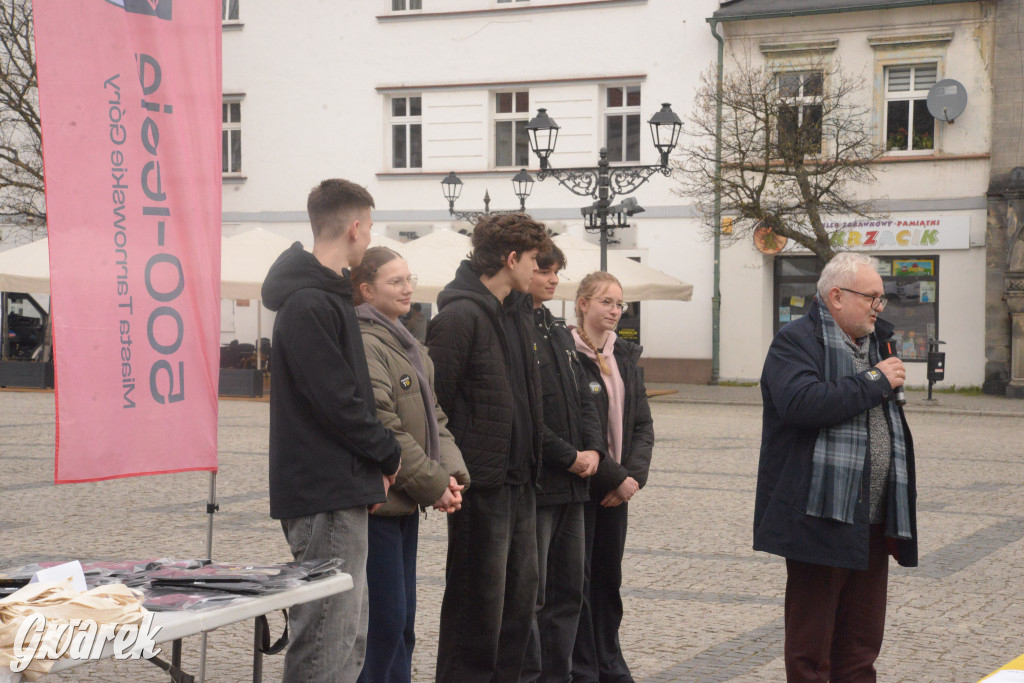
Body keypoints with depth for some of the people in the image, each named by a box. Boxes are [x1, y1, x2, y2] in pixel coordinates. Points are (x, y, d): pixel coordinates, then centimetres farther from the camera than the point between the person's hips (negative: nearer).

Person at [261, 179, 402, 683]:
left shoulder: (326, 297, 17)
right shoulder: (309, 306, -16)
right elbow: (335, 400, -19)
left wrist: (375, 463, 9)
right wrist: (389, 454, -5)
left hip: (339, 491, 11)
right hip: (325, 495, -11)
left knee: (348, 640, 15)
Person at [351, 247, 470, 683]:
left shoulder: (411, 348, 17)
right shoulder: (364, 344, -15)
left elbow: (434, 419, 16)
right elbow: (382, 430, -20)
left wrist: (451, 474, -1)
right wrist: (433, 484, -15)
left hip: (405, 504, 10)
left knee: (402, 620, 13)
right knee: (385, 620, -6)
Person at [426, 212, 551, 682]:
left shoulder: (517, 311, 14)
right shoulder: (459, 317, -14)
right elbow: (432, 402, -17)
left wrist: (532, 462, 15)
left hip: (518, 481, 9)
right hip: (481, 483, -9)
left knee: (520, 597, 15)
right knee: (478, 605, -2)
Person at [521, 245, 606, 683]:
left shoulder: (559, 331, 17)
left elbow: (583, 399, 18)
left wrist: (594, 450, 1)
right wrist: (569, 457, -14)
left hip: (571, 483, 9)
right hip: (533, 485, -9)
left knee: (568, 592, 13)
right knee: (529, 596, -5)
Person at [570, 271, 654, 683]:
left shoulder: (626, 356, 11)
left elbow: (642, 423, 10)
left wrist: (634, 475, -5)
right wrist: (615, 477, -14)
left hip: (618, 487, 6)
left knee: (609, 577, 12)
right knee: (579, 579, 0)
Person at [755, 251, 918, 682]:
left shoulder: (874, 343, 18)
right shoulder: (796, 342, -9)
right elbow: (802, 403, -29)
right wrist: (874, 382, -17)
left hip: (871, 524, 8)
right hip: (821, 518, -8)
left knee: (861, 647, 14)